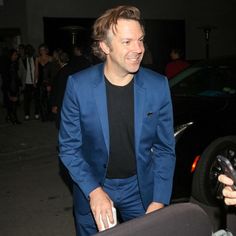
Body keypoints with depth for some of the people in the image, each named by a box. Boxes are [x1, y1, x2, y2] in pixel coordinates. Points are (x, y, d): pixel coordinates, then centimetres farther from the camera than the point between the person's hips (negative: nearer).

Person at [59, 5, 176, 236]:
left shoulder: (158, 85, -12)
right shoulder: (78, 85, -16)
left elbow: (165, 149, -5)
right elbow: (69, 147, -9)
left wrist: (159, 201, -11)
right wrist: (93, 191, -20)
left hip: (140, 188, 1)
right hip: (92, 187, 0)